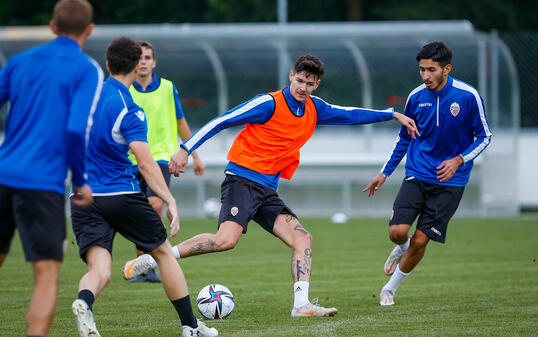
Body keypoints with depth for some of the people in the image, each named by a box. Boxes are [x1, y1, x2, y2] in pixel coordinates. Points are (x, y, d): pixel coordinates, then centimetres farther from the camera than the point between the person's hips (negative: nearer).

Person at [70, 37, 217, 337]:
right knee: (164, 253, 16)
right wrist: (170, 201, -22)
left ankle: (84, 302, -39)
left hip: (83, 197, 4)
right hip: (123, 196, -4)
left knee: (100, 271, -4)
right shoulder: (130, 111, -12)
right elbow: (145, 162, -21)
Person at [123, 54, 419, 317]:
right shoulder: (269, 104, -10)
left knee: (303, 239, -9)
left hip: (267, 191, 7)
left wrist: (393, 115, 26)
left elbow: (349, 115, 27)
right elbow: (222, 121, -9)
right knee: (227, 239, -28)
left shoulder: (314, 109, 12)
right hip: (242, 179, -7)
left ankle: (301, 304, -14)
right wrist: (186, 149, -14)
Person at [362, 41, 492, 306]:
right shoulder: (416, 97, 0)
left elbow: (484, 137, 0)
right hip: (417, 175, 2)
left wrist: (458, 160, -16)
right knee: (398, 231, -15)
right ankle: (402, 248, 23)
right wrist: (385, 173, 16)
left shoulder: (468, 96, -11)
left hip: (450, 182, -2)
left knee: (420, 240, -7)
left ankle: (390, 288, 15)